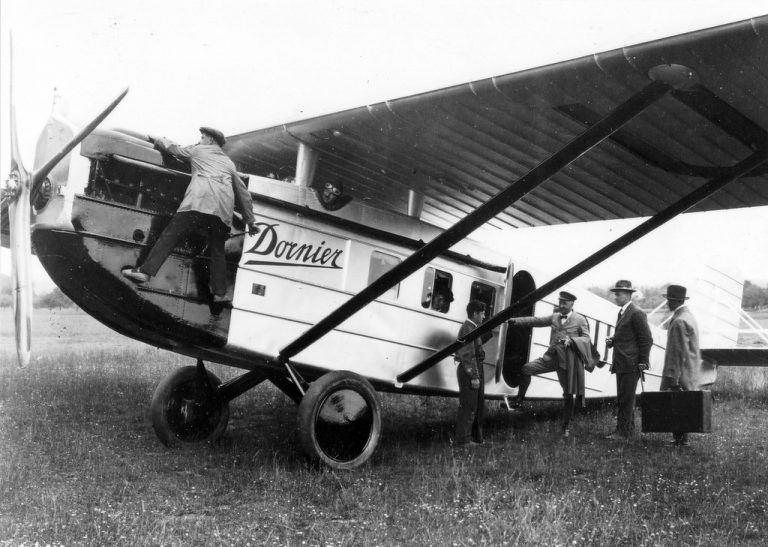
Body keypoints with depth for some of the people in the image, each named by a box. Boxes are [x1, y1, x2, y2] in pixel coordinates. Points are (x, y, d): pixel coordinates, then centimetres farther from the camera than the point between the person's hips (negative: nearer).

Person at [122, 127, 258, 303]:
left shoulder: (197, 150, 24)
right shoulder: (229, 163, 33)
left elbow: (174, 148, 38)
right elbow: (243, 193, 34)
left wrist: (158, 140, 59)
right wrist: (250, 220, 39)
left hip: (199, 200, -4)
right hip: (224, 207, 4)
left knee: (170, 234, -6)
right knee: (217, 250, 10)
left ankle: (146, 271, -17)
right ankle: (219, 292, 4)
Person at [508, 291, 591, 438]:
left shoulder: (580, 320, 1)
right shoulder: (554, 317, 12)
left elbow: (586, 339, -2)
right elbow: (535, 321, 8)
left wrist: (571, 340, -21)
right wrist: (514, 321, -1)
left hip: (568, 361, -3)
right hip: (551, 357, 3)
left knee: (568, 395, 4)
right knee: (526, 369, -15)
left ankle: (566, 427, 20)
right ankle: (519, 400, -3)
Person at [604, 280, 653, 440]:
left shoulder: (637, 313, -12)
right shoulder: (622, 312, 17)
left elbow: (647, 339, -13)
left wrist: (643, 363, -13)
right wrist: (612, 340, 7)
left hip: (631, 365, -10)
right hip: (621, 364, 10)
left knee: (626, 399, -7)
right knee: (623, 398, 14)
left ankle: (622, 432, -3)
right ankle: (629, 429, 22)